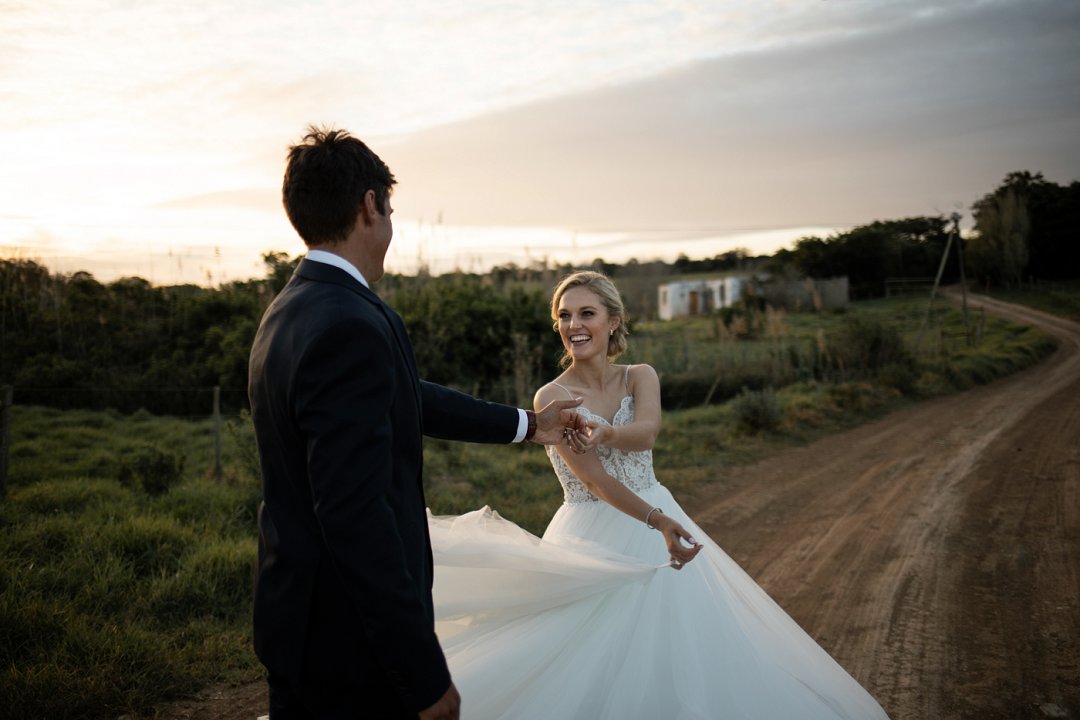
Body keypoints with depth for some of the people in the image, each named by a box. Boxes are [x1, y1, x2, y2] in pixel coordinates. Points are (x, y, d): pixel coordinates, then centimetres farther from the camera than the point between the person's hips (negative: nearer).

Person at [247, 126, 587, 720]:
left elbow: (407, 400, 17)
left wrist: (528, 424, 27)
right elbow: (357, 516, -28)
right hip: (349, 647, -9)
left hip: (296, 623, 10)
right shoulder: (351, 328, -24)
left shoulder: (290, 313, 7)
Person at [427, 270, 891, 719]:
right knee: (598, 665, -1)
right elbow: (596, 479, -19)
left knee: (678, 651, 6)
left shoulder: (640, 376, 1)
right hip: (595, 543, -3)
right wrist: (659, 523, -31)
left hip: (656, 526, 4)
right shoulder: (552, 397, -10)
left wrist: (604, 433, -43)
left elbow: (646, 431, -22)